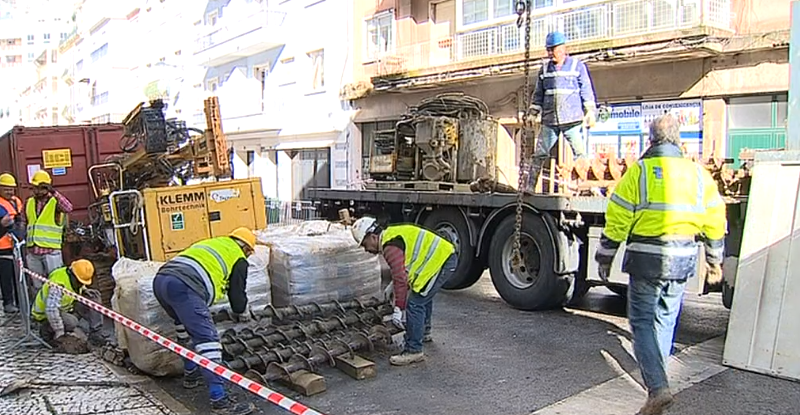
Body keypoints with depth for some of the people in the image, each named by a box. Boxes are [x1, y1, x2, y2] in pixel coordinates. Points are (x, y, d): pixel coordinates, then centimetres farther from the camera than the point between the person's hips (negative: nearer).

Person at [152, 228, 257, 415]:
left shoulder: (211, 243, 34)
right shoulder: (239, 259, 14)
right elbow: (237, 293, 17)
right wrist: (243, 313, 38)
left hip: (160, 279, 9)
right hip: (184, 287, -8)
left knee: (187, 328, 30)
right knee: (207, 339, -9)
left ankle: (191, 374, 39)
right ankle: (219, 399, -14)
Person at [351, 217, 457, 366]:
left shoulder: (390, 246, -17)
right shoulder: (392, 235, 15)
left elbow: (401, 278, -22)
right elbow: (404, 268, 29)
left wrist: (399, 309, -18)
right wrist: (393, 285, 24)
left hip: (440, 262, -11)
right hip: (447, 255, 11)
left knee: (414, 304, -10)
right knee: (424, 295, 29)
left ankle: (413, 351, -5)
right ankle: (424, 332, 48)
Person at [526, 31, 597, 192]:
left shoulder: (577, 66, 5)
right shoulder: (544, 68, 15)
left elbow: (587, 90, 6)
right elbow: (538, 93, 19)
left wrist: (590, 112, -1)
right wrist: (533, 113, 14)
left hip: (572, 120, -2)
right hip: (549, 120, 2)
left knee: (580, 153, -5)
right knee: (539, 154, -2)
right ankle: (529, 186, 1)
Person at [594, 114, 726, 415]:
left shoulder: (639, 171, -7)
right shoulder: (699, 173, 6)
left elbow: (617, 220, -8)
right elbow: (715, 223, 10)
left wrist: (605, 257, 3)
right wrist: (714, 261, 22)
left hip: (646, 258, -4)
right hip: (683, 260, 4)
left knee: (642, 322, 2)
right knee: (665, 320, 18)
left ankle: (657, 387, -11)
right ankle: (655, 376, 32)